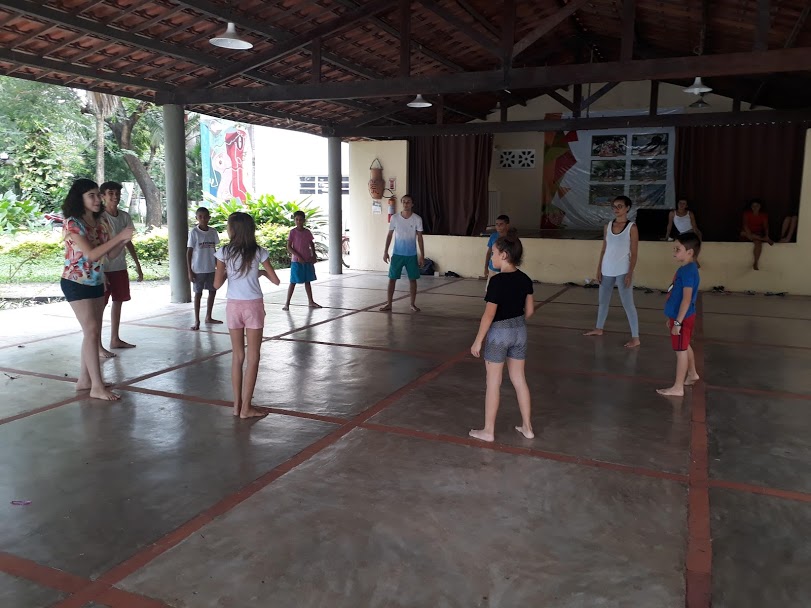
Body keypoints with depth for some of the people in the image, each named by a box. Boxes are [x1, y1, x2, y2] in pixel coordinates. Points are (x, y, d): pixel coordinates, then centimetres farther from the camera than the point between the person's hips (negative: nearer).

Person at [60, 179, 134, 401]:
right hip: (76, 283, -7)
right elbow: (91, 253, -25)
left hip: (96, 282, 8)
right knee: (91, 331, -12)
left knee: (93, 332, 9)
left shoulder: (100, 222, 5)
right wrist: (118, 237, -26)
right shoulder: (72, 223, -15)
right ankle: (97, 387, -10)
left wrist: (124, 241, -13)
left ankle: (85, 379, 19)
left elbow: (111, 254, 6)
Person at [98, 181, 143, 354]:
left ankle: (115, 339, 25)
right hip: (104, 268, -7)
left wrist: (138, 265, 14)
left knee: (118, 302, 13)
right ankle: (98, 345, 2)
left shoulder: (124, 216, 7)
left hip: (120, 267, 7)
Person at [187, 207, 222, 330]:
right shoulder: (193, 232, -9)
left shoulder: (213, 232, 4)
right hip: (198, 269, -5)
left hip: (211, 268, 5)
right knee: (198, 293, 1)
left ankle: (209, 317, 26)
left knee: (213, 291, 12)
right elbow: (189, 252, -8)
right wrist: (190, 271, -12)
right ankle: (197, 321, 9)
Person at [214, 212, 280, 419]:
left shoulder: (224, 253, -3)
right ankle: (246, 407, 6)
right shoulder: (259, 252, -4)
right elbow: (275, 280, -3)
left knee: (237, 356, 13)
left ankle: (237, 404, 17)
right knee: (253, 357, 4)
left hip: (233, 306, 2)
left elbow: (217, 284, -5)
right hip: (253, 306, -2)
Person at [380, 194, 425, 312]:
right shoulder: (394, 218, -3)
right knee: (392, 278, 2)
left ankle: (413, 304, 16)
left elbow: (420, 238, -2)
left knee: (412, 279, 5)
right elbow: (389, 235, 4)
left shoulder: (417, 219, -5)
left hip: (412, 255, -1)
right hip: (397, 254, 1)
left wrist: (422, 255, -4)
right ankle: (389, 303, 11)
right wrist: (385, 251, -1)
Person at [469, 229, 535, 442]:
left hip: (499, 332, -7)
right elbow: (529, 310, 7)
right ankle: (527, 427, 24)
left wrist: (478, 341, -12)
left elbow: (489, 314, -19)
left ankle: (488, 431, 15)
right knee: (519, 380, 16)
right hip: (519, 331, 7)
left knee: (493, 383, 4)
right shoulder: (525, 279, 1)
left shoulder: (497, 281, -20)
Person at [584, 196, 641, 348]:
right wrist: (599, 269, 7)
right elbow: (604, 249, 11)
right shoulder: (608, 226, 7)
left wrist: (630, 273, -14)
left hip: (622, 271, -5)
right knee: (603, 301, 18)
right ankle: (599, 328, 36)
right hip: (607, 270, 6)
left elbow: (634, 253, -8)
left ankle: (635, 337, 0)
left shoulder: (632, 227, -6)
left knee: (628, 304, -5)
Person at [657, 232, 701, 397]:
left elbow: (687, 299, -27)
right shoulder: (685, 268, 8)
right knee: (685, 347, 25)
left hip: (683, 318, -10)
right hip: (682, 316, 10)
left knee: (680, 351, -1)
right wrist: (672, 318, 21)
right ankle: (692, 374, 44)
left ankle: (678, 388, 7)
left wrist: (678, 322, -25)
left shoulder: (688, 271, -23)